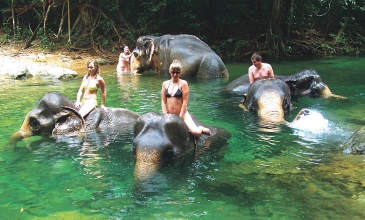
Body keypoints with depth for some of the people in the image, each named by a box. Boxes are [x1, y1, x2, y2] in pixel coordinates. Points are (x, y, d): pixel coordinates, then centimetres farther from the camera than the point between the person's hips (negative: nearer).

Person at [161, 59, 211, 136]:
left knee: (196, 132, -23)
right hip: (170, 115, 5)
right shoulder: (165, 84, 4)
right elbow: (163, 102, 5)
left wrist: (180, 118, -13)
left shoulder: (183, 83, -7)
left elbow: (185, 102, -10)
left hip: (183, 114, -4)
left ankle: (201, 129, 18)